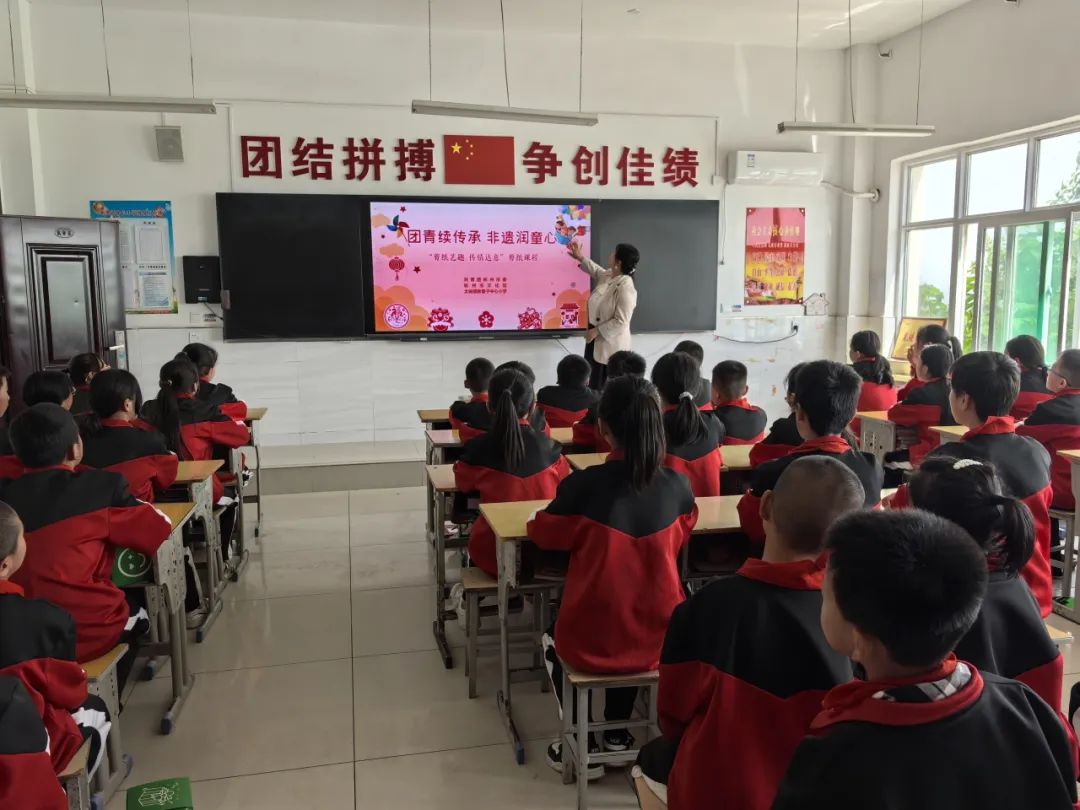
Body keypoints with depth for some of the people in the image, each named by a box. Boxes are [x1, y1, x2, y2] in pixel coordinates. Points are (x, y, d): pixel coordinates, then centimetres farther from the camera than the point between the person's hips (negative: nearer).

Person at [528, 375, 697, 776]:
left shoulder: (584, 485, -20)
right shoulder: (678, 486, -10)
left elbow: (544, 534, 1)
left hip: (592, 644, -3)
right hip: (659, 639, 3)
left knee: (553, 641, 32)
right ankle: (616, 736, 43)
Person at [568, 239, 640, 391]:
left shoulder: (625, 288, -27)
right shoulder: (607, 275, 0)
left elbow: (621, 322, -27)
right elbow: (596, 270, 27)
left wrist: (597, 331, -21)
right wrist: (580, 258, 28)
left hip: (610, 344, -9)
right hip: (596, 339, 9)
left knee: (605, 387, 4)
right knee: (592, 381, 21)